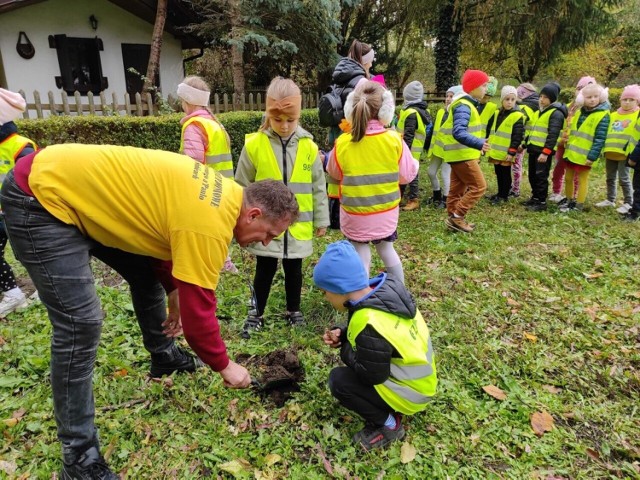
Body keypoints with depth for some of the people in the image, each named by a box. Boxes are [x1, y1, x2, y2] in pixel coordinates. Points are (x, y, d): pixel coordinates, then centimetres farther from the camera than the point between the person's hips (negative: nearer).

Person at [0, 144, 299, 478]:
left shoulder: (223, 195, 1)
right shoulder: (210, 225, -28)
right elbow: (198, 309, -21)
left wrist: (174, 293, 16)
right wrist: (224, 366, -5)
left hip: (78, 188, 10)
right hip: (41, 198, -10)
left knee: (148, 274, 16)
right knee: (80, 324, -14)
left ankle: (164, 357, 39)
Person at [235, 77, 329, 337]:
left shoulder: (308, 147, -3)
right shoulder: (254, 145, -8)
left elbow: (318, 187, 5)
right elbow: (242, 187, -1)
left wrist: (321, 219, 7)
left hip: (298, 226, 2)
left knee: (293, 270, 16)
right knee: (265, 271, 11)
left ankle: (293, 311, 35)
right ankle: (256, 314, 29)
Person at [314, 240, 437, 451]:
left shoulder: (370, 323, -33)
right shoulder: (384, 290, -8)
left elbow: (371, 376, -24)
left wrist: (343, 348, -10)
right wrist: (342, 334, -5)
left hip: (410, 391, -8)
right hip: (419, 376, 9)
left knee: (338, 380, -12)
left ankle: (388, 424, 1)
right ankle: (386, 411, 16)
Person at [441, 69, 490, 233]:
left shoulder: (466, 104, 15)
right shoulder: (463, 106, -19)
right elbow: (459, 133, -33)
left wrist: (478, 145, 23)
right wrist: (479, 144, -46)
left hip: (460, 154, 10)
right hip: (462, 154, -10)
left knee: (458, 189, 13)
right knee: (478, 186, -6)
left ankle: (454, 218, 20)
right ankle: (456, 217, -4)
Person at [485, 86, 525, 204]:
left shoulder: (518, 116, -12)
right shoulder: (497, 113, 9)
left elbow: (517, 136, -15)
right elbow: (490, 129, 18)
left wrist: (511, 152, -18)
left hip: (506, 152, -6)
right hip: (495, 150, 7)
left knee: (505, 174, 4)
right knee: (498, 173, 16)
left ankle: (504, 196, 14)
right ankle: (500, 193, 28)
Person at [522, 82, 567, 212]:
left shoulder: (556, 113, -11)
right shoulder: (538, 111, 17)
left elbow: (553, 135, -19)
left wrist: (545, 152, -24)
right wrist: (526, 145, 20)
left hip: (544, 151, -8)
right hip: (533, 149, 8)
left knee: (541, 176, -5)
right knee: (532, 175, 14)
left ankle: (542, 202, 3)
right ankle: (535, 197, 27)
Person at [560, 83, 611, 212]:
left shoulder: (603, 115, -11)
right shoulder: (579, 112, 9)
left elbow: (600, 139, -15)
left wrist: (592, 156, -20)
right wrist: (568, 147, 12)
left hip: (585, 155, -7)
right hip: (571, 152, 7)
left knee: (582, 180, 2)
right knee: (568, 178, 13)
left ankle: (579, 206, 11)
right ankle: (570, 201, 29)